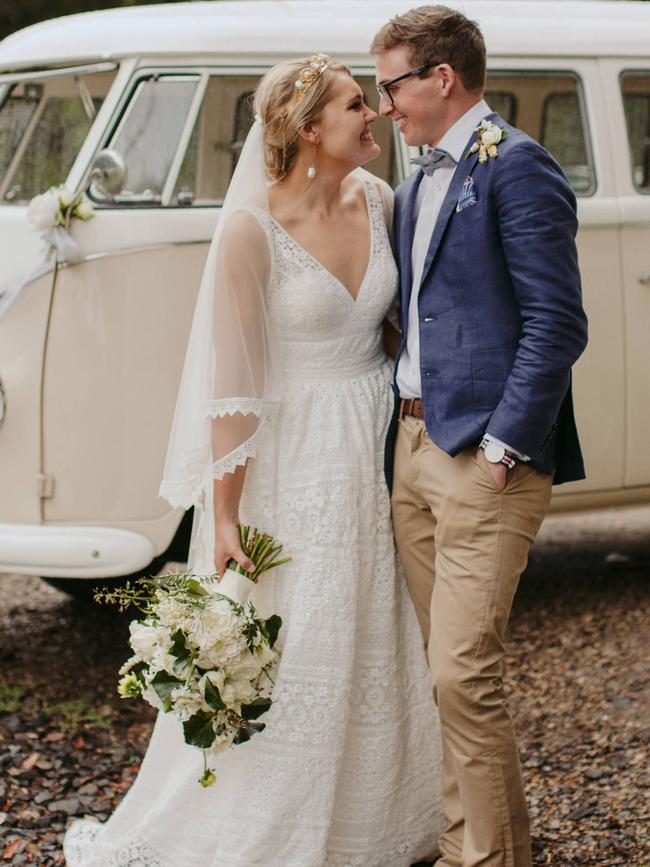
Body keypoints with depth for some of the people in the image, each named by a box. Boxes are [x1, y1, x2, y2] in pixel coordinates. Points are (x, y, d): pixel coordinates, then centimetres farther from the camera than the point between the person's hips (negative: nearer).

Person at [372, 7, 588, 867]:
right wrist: (405, 429, 13)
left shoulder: (516, 166, -9)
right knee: (447, 673, 12)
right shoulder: (414, 188, 19)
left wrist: (505, 443, -17)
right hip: (414, 448, 9)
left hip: (482, 457, -9)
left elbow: (556, 323, -14)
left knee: (464, 674, -11)